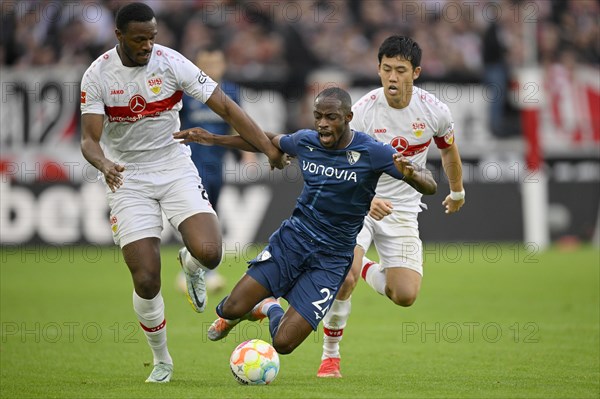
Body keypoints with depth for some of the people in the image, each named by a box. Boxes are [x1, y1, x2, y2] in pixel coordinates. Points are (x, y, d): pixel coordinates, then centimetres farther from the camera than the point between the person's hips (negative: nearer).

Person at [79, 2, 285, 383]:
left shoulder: (172, 63, -12)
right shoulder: (97, 76, -11)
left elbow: (226, 108, -11)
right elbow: (90, 139, -14)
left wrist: (269, 147, -19)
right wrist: (104, 164, -37)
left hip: (176, 170, 0)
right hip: (128, 180, 0)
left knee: (209, 252, -24)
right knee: (146, 281, -9)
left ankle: (192, 266, 17)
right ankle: (162, 362, 17)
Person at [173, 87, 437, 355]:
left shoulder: (372, 153, -13)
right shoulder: (305, 142, -1)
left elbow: (429, 186, -14)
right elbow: (268, 141, 22)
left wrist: (410, 174, -38)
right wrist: (213, 139, 21)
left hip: (331, 259, -3)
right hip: (293, 238, 3)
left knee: (283, 344, -11)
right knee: (232, 308, -11)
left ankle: (269, 308, 27)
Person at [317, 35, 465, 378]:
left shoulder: (434, 111, -9)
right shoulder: (363, 112, -17)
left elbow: (449, 150, 14)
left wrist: (457, 192, 28)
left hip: (403, 211, 2)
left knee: (406, 296, -12)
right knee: (344, 277, -25)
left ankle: (366, 270, 23)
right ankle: (331, 354, -2)